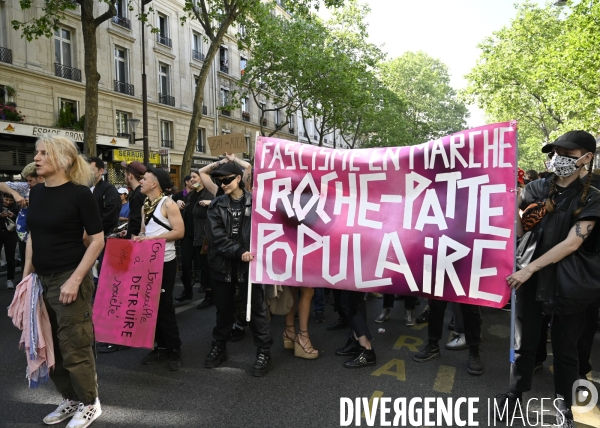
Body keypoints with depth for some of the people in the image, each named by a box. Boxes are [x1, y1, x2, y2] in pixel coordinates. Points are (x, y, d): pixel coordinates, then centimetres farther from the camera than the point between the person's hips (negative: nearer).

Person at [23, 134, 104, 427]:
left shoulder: (79, 193, -13)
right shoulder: (36, 193, 7)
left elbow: (97, 240, -15)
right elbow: (32, 237, 16)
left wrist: (75, 280, -19)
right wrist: (26, 275, 11)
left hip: (69, 279, -7)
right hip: (42, 280, 7)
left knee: (75, 346, 3)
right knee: (51, 345, 15)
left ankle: (89, 404, 24)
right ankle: (70, 400, 33)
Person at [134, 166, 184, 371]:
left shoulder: (168, 204, -11)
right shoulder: (145, 205, 12)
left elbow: (179, 232, -18)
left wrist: (152, 238, -21)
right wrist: (138, 237, -4)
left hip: (165, 261, -8)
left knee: (165, 305, -2)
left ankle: (174, 350, 10)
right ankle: (161, 347, 22)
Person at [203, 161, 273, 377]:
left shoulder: (254, 201, -2)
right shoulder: (216, 205, 5)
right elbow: (217, 236, -7)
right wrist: (239, 252, -19)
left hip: (249, 263, -3)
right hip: (223, 263, 3)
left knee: (256, 307, 3)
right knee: (223, 308, 16)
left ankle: (263, 351, 16)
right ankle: (219, 347, 34)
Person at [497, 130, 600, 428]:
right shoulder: (536, 189, 3)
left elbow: (572, 243, -13)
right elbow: (519, 231, 5)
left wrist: (530, 268, -20)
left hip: (568, 281, -2)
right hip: (531, 276, 2)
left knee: (564, 347, 11)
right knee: (524, 341, 11)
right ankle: (515, 393, 29)